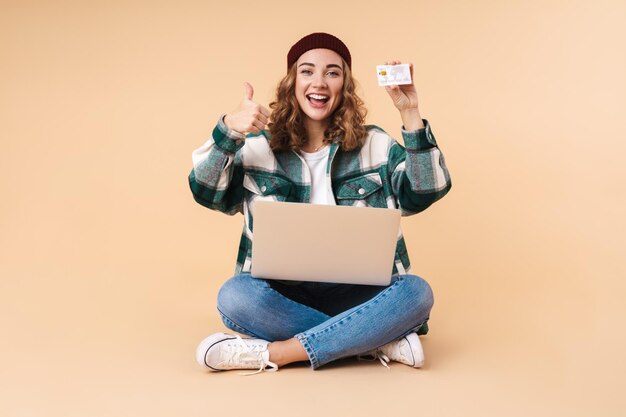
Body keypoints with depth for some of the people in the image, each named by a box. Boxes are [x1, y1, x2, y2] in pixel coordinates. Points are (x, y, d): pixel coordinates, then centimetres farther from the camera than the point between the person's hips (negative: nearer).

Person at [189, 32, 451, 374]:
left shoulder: (375, 145, 7)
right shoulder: (258, 146, 5)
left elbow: (424, 193, -5)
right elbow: (208, 193, -6)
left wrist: (411, 115, -15)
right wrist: (229, 129, -23)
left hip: (356, 294, 1)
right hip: (283, 295, 0)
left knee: (417, 292, -28)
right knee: (235, 295, -31)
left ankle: (271, 353, -27)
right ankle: (381, 343, -25)